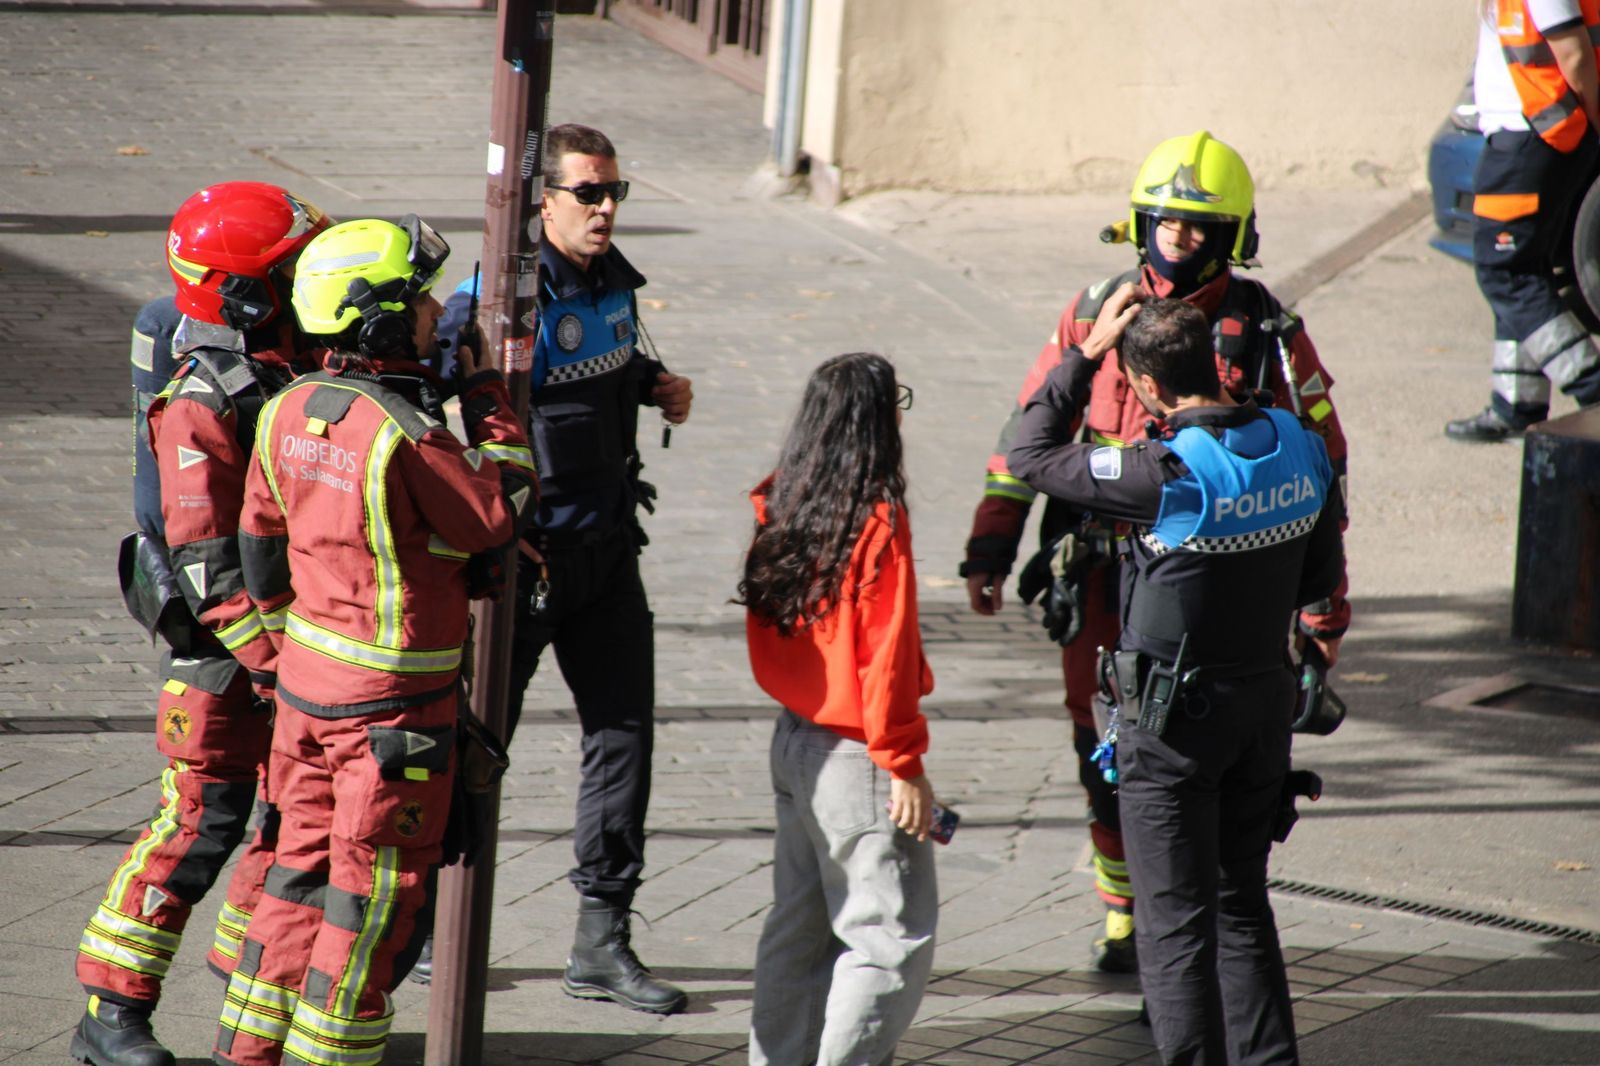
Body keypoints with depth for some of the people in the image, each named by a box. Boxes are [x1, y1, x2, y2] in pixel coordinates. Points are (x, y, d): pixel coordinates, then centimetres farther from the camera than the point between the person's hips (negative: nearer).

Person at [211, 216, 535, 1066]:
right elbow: (495, 517, -12)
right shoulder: (404, 436, -24)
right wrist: (491, 408, -2)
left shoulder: (290, 412, 0)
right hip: (392, 703, -8)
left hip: (306, 682, 8)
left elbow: (261, 541, 11)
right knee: (375, 896, 4)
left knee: (305, 867, 18)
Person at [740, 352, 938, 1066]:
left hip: (794, 739, 8)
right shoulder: (879, 522, -18)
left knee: (799, 928, 16)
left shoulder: (782, 507, 3)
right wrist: (905, 766, -11)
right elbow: (886, 655, -17)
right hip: (856, 758, -8)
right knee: (893, 939, -3)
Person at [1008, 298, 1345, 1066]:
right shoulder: (1299, 448, -5)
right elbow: (1322, 578, 7)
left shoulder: (1168, 475, -24)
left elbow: (1033, 457, -13)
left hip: (1174, 713, -6)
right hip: (1267, 696, 6)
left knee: (1175, 917, 3)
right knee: (1242, 901, 19)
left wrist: (1085, 354, -7)